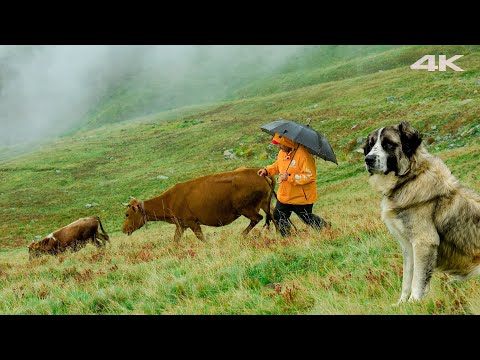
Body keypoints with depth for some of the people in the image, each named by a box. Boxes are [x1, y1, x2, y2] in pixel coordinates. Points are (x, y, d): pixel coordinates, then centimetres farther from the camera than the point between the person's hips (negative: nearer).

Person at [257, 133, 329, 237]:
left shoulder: (303, 155, -27)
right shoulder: (282, 153, -1)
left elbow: (310, 176, -29)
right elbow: (278, 166, 20)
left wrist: (290, 177, -30)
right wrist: (267, 170, 2)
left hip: (301, 198, -7)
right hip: (284, 196, 7)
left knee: (307, 219, 13)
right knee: (278, 217, 12)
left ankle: (325, 228, 39)